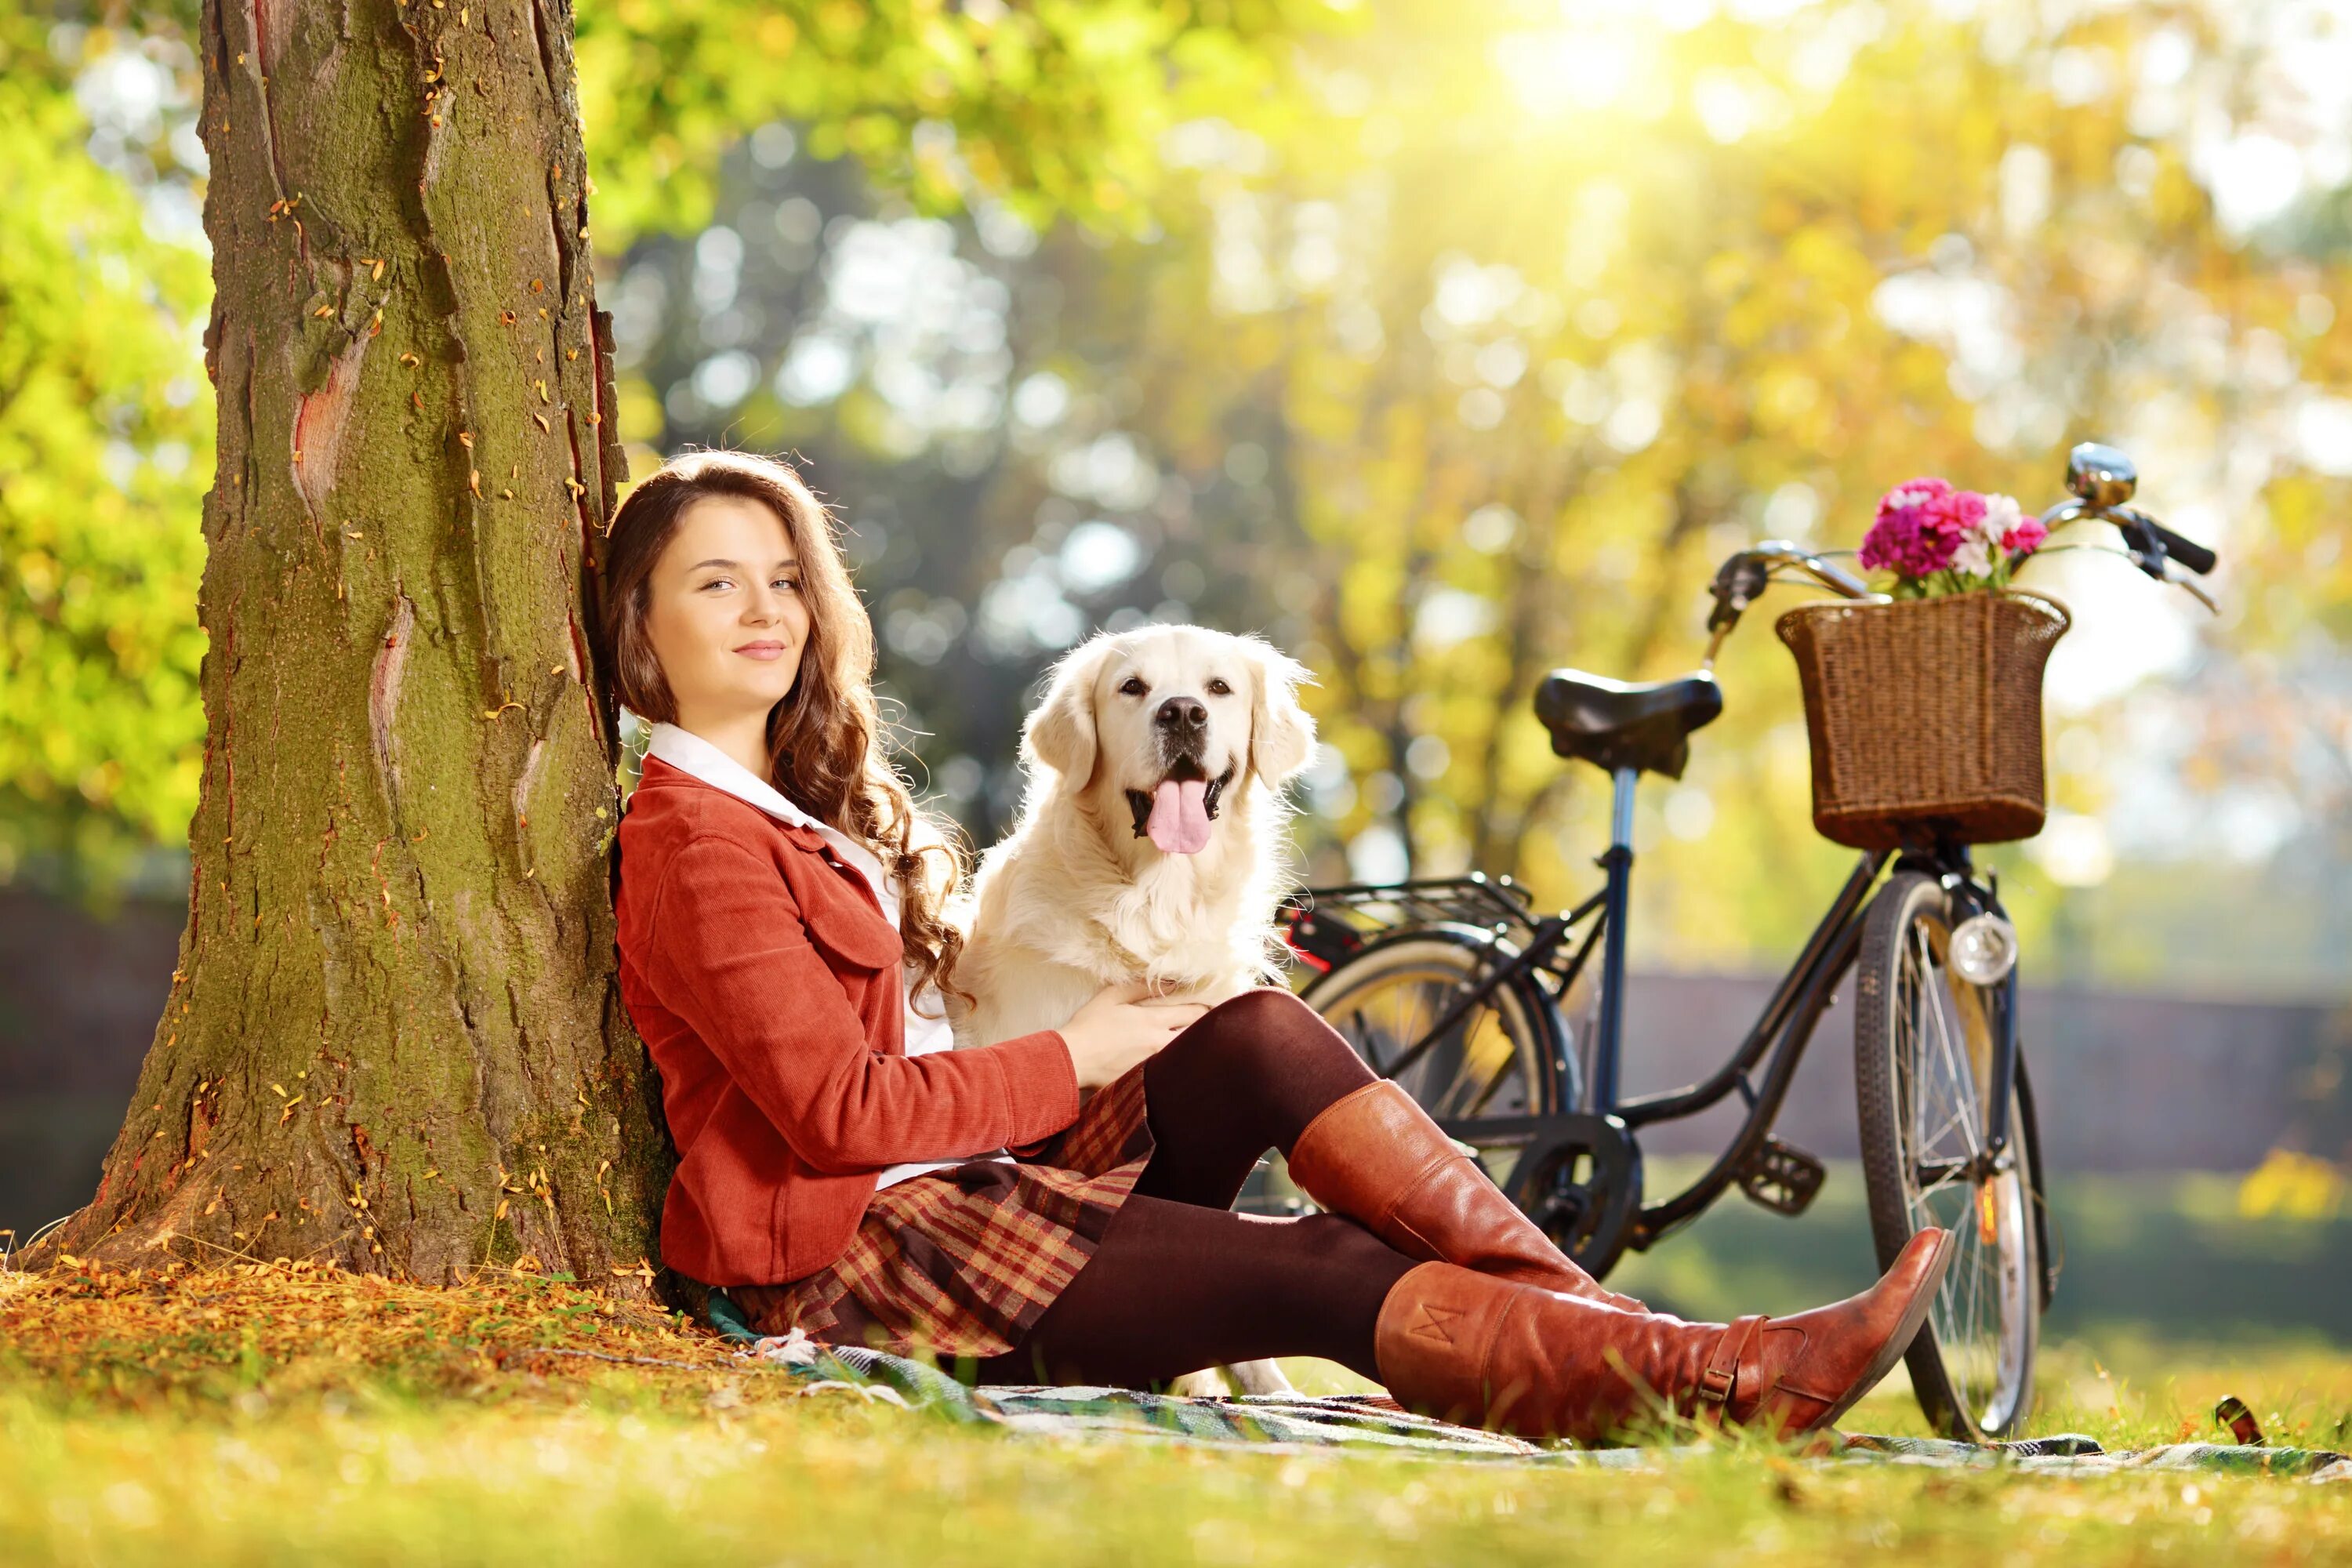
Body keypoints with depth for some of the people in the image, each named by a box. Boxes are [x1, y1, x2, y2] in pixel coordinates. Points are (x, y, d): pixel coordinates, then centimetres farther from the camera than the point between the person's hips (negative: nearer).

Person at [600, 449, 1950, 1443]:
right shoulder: (691, 838, -11)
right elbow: (839, 1107, -17)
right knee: (1327, 1278, -20)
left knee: (1263, 1037, -13)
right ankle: (1719, 1384, -22)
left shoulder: (814, 800, 20)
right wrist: (1073, 1062, -8)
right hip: (843, 1257, -9)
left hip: (962, 1173, 9)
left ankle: (1599, 1322, -19)